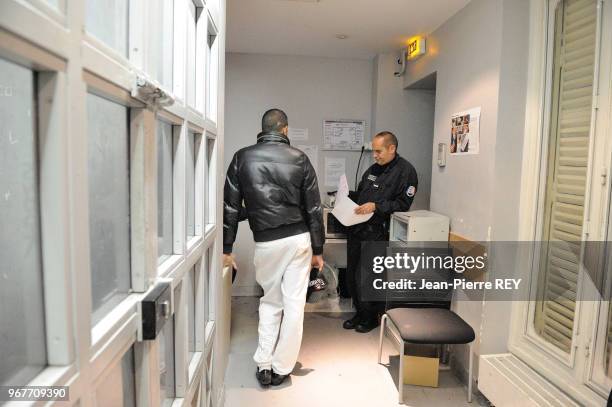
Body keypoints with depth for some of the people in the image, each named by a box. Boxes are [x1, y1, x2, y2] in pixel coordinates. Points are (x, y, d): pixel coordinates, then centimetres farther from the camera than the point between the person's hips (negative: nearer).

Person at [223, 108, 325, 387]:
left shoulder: (243, 158, 0)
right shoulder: (299, 158, -1)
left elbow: (230, 206, 0)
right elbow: (314, 208, 0)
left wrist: (226, 248, 7)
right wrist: (318, 250, 7)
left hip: (266, 242, 1)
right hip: (299, 239, 0)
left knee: (270, 302, 19)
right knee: (294, 305, 9)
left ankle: (263, 365, 18)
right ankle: (282, 368, 18)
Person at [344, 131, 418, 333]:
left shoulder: (405, 170, -5)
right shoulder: (373, 169, 17)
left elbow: (403, 204, -12)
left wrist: (376, 206, -19)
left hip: (377, 231, -7)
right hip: (357, 227, 7)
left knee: (364, 277, -5)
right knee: (351, 274, 10)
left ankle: (371, 317, 17)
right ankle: (359, 312, 28)